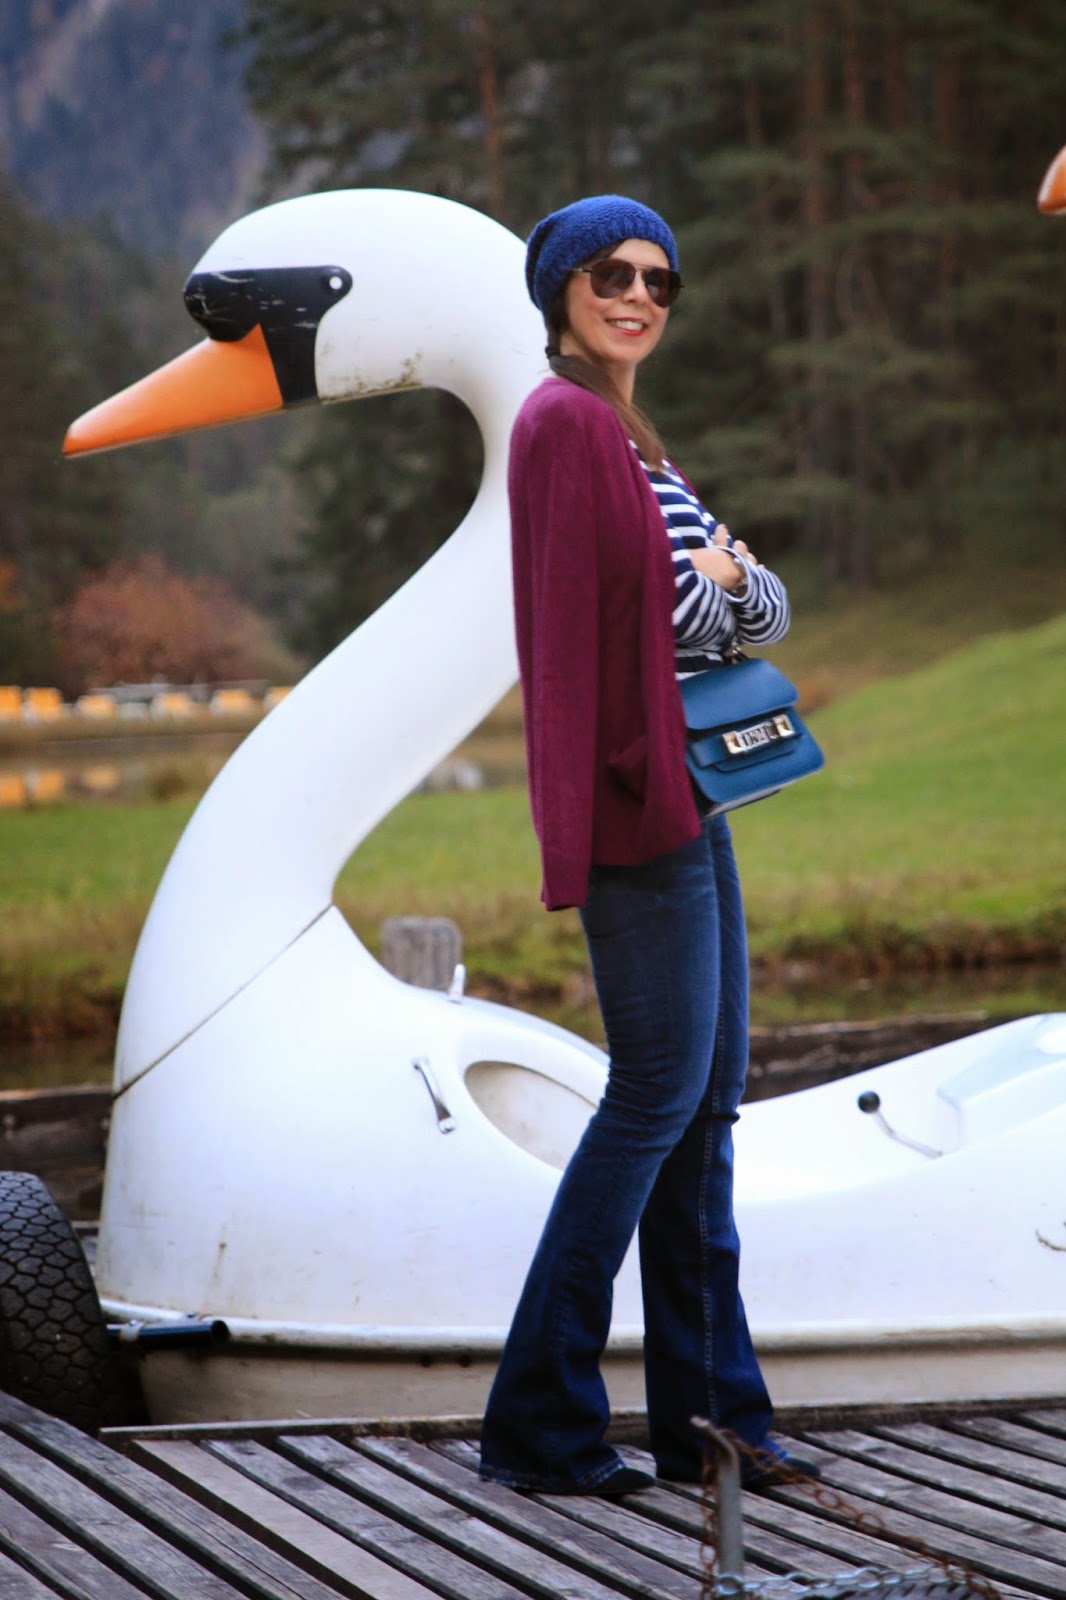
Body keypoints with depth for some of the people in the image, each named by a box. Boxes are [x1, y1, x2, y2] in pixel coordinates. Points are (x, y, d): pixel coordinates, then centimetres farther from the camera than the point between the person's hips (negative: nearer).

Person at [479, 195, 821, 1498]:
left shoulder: (627, 433, 19)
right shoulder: (565, 422, -11)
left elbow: (762, 607, 16)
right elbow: (573, 624, -17)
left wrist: (725, 584, -5)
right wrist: (708, 582, -4)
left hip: (688, 786, 10)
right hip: (633, 791, -10)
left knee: (710, 1092, 10)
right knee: (658, 1090, -8)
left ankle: (706, 1410, 16)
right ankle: (542, 1418, -2)